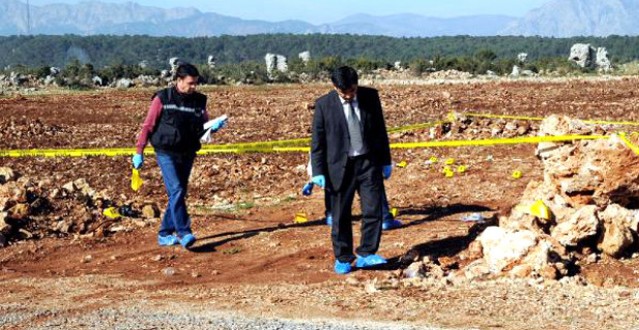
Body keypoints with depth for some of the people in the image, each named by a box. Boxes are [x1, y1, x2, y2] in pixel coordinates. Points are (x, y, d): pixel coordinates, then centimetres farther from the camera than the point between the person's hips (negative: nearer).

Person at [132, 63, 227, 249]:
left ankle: (165, 234, 19)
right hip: (166, 153, -5)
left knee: (179, 193, 8)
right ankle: (184, 233, -18)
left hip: (187, 155, 5)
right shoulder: (162, 99, -6)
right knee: (176, 190, -17)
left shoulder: (199, 101, 6)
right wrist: (139, 152, -3)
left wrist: (214, 126, -10)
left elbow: (204, 126, 13)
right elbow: (148, 125, -2)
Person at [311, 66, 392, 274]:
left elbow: (380, 130, 8)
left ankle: (366, 254, 11)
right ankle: (343, 259, 20)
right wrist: (318, 172, -6)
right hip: (339, 166, -2)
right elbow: (317, 141, -2)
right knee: (340, 216, 5)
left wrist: (385, 161, 10)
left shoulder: (370, 96, -1)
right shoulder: (323, 105, -8)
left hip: (368, 163, 2)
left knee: (373, 210, -2)